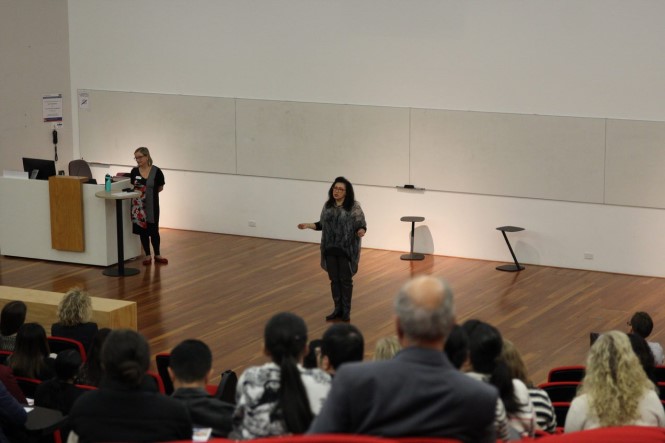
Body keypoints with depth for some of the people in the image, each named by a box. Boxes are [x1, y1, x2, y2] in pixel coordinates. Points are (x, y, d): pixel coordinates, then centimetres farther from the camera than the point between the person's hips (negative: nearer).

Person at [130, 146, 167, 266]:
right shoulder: (134, 171, -2)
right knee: (142, 230, 6)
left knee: (153, 230, 3)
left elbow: (160, 188, 3)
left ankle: (157, 255, 19)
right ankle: (147, 255, 17)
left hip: (152, 205, -2)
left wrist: (150, 193, 0)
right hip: (138, 205, 2)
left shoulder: (156, 171, -10)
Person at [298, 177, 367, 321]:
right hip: (330, 249, 5)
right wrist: (308, 225, 1)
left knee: (345, 280, 3)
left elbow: (362, 225, -9)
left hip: (346, 249, -5)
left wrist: (361, 231, -31)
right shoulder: (328, 205, 5)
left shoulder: (354, 207, -10)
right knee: (334, 279, 10)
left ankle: (346, 311, 13)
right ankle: (337, 309, 20)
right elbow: (322, 224, 13)